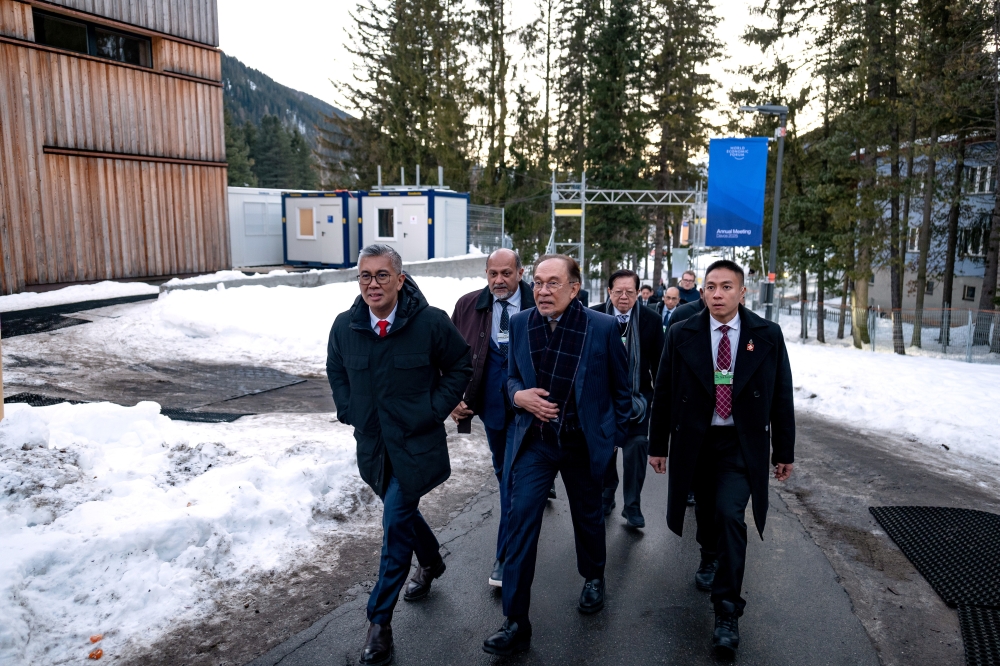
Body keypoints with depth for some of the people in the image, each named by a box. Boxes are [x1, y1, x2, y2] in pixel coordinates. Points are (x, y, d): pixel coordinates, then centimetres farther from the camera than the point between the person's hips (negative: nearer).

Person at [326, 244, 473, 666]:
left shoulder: (431, 322, -16)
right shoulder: (345, 326, -5)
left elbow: (460, 366, -2)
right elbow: (336, 370, 15)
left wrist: (435, 410, -9)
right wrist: (348, 411, 4)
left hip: (416, 442, -4)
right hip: (372, 442, 5)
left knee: (396, 522, -7)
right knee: (402, 512, 21)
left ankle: (380, 619, 8)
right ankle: (431, 562, 51)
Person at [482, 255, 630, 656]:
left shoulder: (603, 328, -12)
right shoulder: (520, 324, -4)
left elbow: (620, 387, 1)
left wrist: (616, 436, 5)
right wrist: (519, 395, -12)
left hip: (584, 443, -1)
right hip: (533, 441, 1)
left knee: (588, 517, 19)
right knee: (520, 522, -6)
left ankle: (593, 578, 49)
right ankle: (516, 624, 5)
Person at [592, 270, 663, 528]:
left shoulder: (651, 319, -4)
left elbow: (659, 361, 0)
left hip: (638, 396, -1)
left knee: (636, 448, -4)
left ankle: (632, 506, 11)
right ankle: (606, 496, 32)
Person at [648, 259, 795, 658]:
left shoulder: (767, 336, -5)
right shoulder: (681, 335, -5)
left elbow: (781, 396, 0)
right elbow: (663, 393, 0)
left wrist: (784, 450, 2)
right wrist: (658, 444, 2)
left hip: (742, 444, -2)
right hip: (696, 441, 2)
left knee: (730, 514, -14)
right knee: (706, 510, 16)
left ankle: (727, 612, -1)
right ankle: (710, 559, 50)